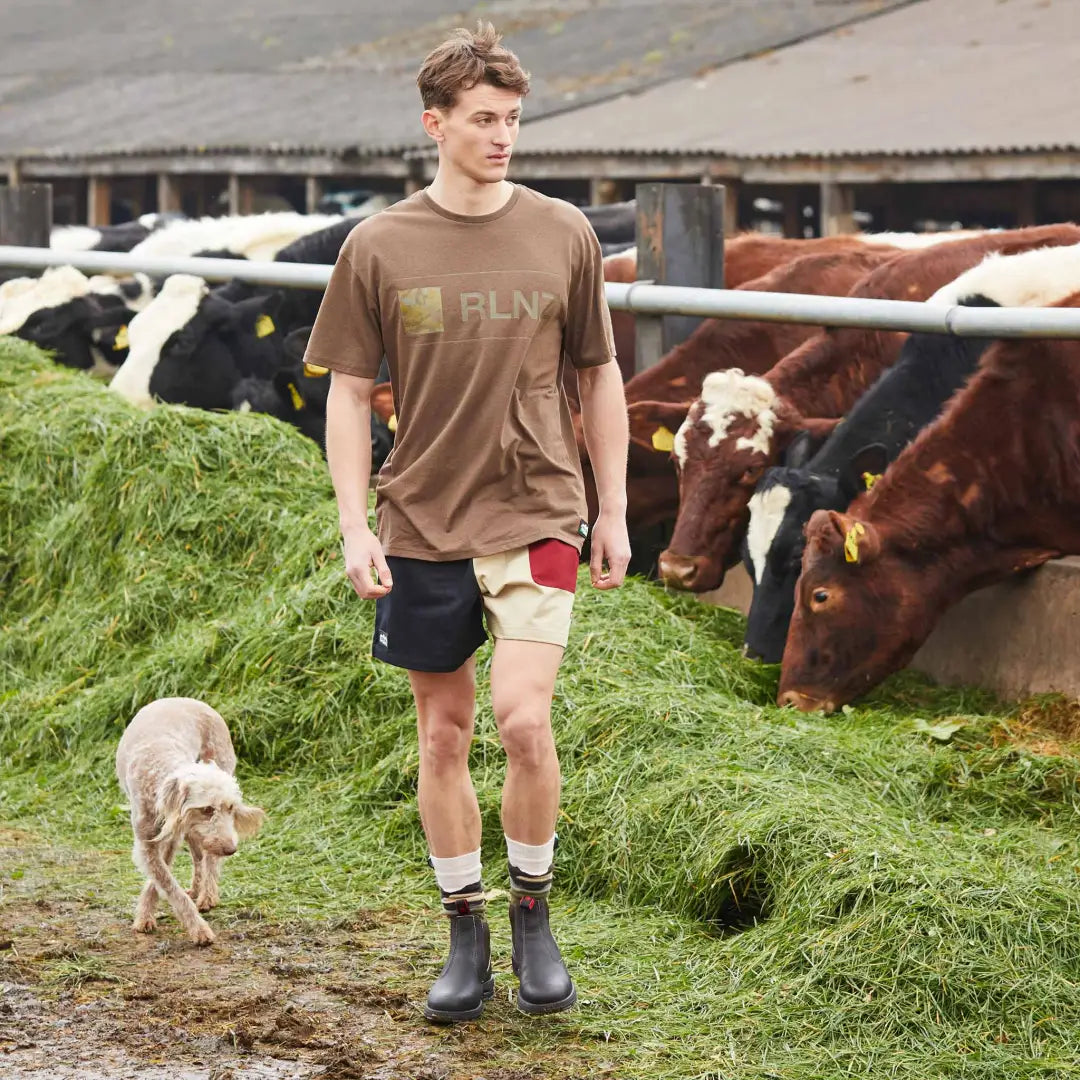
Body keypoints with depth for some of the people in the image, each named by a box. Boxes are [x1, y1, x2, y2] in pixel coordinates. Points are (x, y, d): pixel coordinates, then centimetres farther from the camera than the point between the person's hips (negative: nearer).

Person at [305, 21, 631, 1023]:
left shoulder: (564, 235, 2)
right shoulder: (379, 247, -1)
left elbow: (599, 375, 10)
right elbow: (347, 391, 4)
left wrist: (613, 511, 8)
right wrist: (355, 526, -4)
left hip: (537, 516, -1)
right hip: (422, 524, 1)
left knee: (522, 717, -15)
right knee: (442, 735, 7)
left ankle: (532, 912, 7)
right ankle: (465, 935, 21)